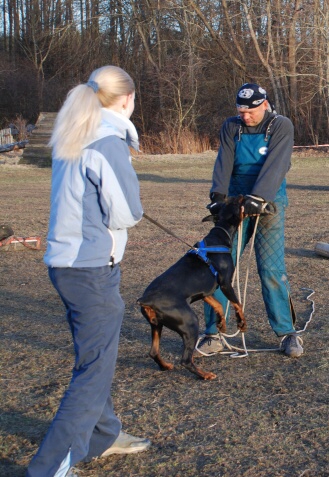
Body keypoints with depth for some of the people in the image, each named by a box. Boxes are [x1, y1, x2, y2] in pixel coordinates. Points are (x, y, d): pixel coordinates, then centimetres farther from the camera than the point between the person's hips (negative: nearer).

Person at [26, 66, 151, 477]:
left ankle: (103, 437, 39)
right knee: (95, 371, 0)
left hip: (65, 262, 9)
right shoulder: (108, 143, -16)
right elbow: (126, 213, -15)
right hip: (92, 268, -9)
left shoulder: (71, 139, 11)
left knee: (93, 356, 22)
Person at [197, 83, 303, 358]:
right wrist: (218, 196, -21)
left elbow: (275, 166, -18)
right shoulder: (231, 127, 6)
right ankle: (214, 335, 7)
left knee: (272, 270, -5)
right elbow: (224, 163, -6)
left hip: (268, 206, -3)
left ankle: (287, 333, 10)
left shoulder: (281, 126, -5)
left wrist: (258, 199, -29)